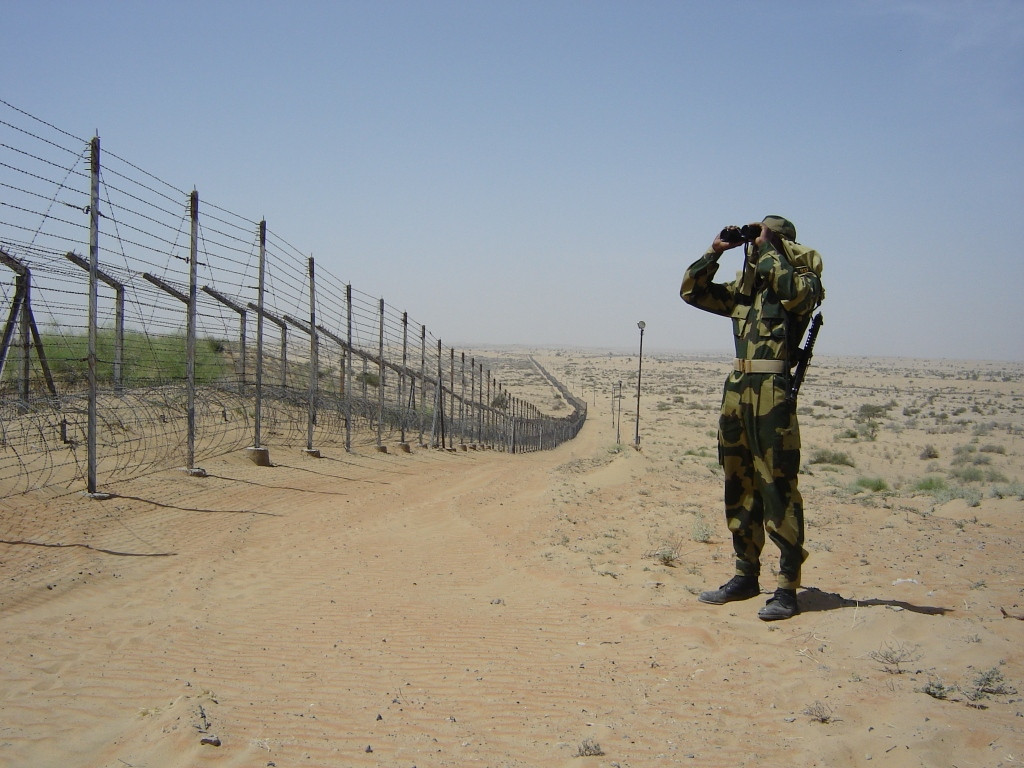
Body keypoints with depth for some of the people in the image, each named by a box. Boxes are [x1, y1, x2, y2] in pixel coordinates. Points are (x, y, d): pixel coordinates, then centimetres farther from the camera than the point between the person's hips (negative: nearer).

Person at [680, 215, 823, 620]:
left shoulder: (803, 280, 2)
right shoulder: (742, 288, 19)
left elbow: (796, 292, -22)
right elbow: (692, 291, 23)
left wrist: (766, 248, -11)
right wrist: (715, 251, 12)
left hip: (772, 390, -7)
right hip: (736, 390, 7)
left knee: (778, 488, -8)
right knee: (739, 485, 11)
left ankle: (787, 588, -5)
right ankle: (746, 575, 21)